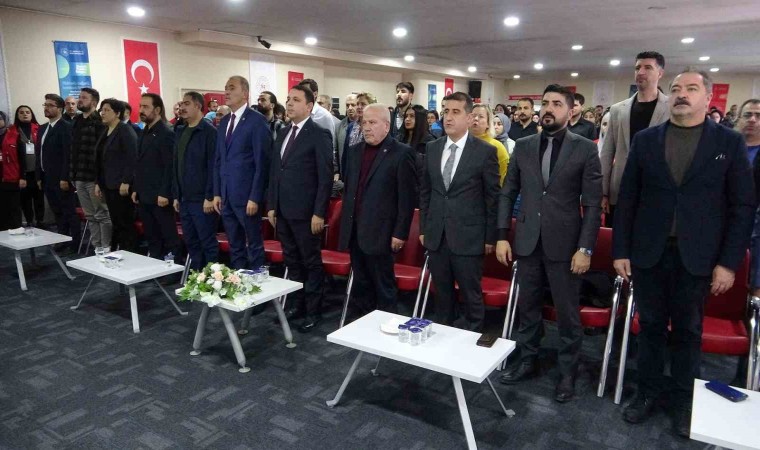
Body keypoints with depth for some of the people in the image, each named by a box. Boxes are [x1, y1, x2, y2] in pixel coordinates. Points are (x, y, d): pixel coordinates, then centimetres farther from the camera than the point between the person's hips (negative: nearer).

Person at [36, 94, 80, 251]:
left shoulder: (66, 127, -10)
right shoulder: (42, 129, 16)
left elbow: (68, 154, -17)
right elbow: (39, 154, 16)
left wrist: (65, 178, -21)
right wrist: (39, 177, 12)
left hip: (61, 179, -8)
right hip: (47, 179, 8)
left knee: (70, 212, 0)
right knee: (57, 212, 13)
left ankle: (75, 242, 8)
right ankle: (62, 240, 21)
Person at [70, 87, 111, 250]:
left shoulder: (99, 122, -10)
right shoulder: (77, 121, 14)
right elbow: (73, 150, 16)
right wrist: (72, 175, 12)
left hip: (94, 177, -8)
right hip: (79, 177, 8)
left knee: (102, 215, 0)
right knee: (90, 216, 13)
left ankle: (106, 249, 7)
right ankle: (96, 247, 21)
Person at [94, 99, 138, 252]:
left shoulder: (125, 130, -7)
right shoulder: (105, 132, 17)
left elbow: (132, 158, -16)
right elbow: (101, 160, 19)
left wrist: (126, 182, -20)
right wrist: (98, 182, 15)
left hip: (121, 185, -8)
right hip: (108, 185, 8)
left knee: (125, 222, -3)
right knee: (116, 222, 10)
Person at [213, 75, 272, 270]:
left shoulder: (257, 121, -8)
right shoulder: (223, 122, 14)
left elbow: (262, 163, -13)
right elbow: (218, 161, 16)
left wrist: (254, 197, -16)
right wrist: (217, 193, 10)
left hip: (246, 196, -7)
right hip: (226, 196, 7)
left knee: (254, 245, 4)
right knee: (234, 246, 15)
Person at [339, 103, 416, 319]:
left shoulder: (402, 153, -8)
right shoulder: (356, 151, 13)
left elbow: (408, 196, -10)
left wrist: (400, 233, -12)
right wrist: (346, 223, 13)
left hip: (380, 234, -6)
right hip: (355, 232, 6)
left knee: (383, 286, 5)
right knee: (360, 284, 16)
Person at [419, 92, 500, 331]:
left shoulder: (485, 151, -7)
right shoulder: (432, 148, 7)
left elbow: (492, 197, -4)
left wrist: (490, 237, -4)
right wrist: (423, 228, 11)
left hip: (468, 237, -4)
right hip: (436, 235, 4)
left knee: (471, 296, 8)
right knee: (442, 294, 16)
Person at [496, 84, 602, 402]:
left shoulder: (585, 149, -4)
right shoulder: (523, 147, 5)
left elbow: (593, 203, -6)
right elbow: (507, 193, 7)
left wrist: (585, 248, -11)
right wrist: (502, 236, 1)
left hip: (565, 244, -3)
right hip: (528, 242, 3)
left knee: (567, 313, 8)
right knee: (527, 306, 16)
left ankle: (568, 372, 26)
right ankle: (526, 361, 33)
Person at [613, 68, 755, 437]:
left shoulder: (730, 142, 0)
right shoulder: (645, 140, 4)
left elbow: (742, 206, -1)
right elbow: (627, 199, 3)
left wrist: (729, 262, -6)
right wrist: (621, 250, -1)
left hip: (697, 256, -1)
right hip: (649, 252, 1)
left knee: (687, 332, 12)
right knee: (650, 327, 12)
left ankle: (683, 401, 28)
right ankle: (648, 392, 28)